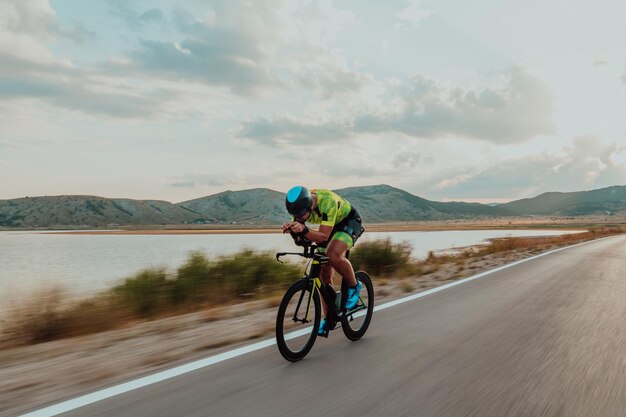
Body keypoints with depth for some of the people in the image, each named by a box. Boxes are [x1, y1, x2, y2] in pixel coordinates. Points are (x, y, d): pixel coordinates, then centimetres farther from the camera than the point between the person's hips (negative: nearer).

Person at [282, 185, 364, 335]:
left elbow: (323, 236, -38)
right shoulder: (300, 205, -20)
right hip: (330, 226, 6)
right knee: (323, 272, -1)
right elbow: (296, 229, -16)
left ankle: (354, 286, -5)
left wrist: (304, 230, -55)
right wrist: (289, 229, -39)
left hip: (349, 222, -6)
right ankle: (328, 318, 12)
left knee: (333, 255, -33)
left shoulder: (327, 201, -39)